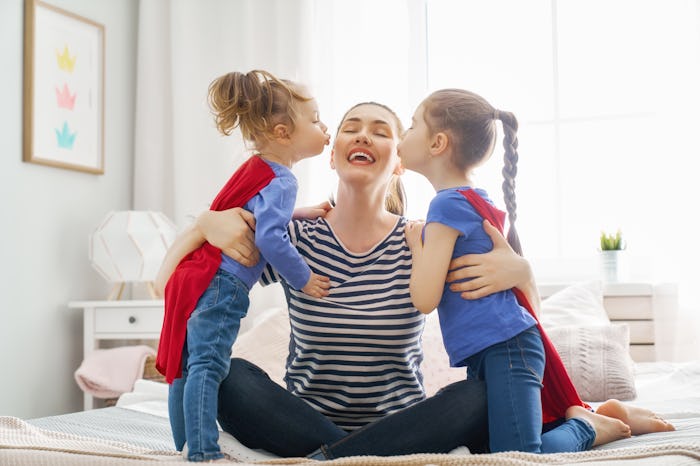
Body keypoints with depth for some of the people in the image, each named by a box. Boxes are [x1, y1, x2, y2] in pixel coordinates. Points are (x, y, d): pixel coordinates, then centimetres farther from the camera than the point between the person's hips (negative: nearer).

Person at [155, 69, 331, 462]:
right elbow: (270, 240, -23)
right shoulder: (281, 181, -12)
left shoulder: (256, 169, 17)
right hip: (221, 285, -10)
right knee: (208, 366, -11)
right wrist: (304, 279, -11)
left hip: (196, 278, 10)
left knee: (187, 366, 13)